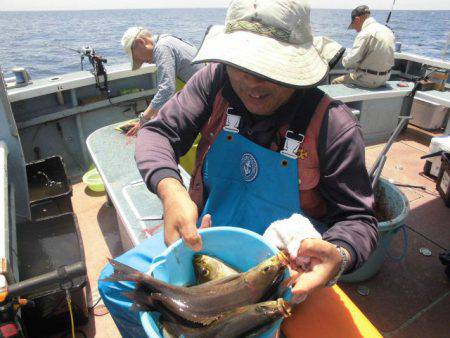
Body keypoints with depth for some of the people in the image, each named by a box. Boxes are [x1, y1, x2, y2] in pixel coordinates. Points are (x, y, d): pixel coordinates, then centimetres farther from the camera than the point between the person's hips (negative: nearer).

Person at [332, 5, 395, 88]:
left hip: (370, 80, -9)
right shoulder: (387, 30, 9)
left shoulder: (365, 33, -18)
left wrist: (344, 60, 0)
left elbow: (349, 61, -23)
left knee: (335, 82, 2)